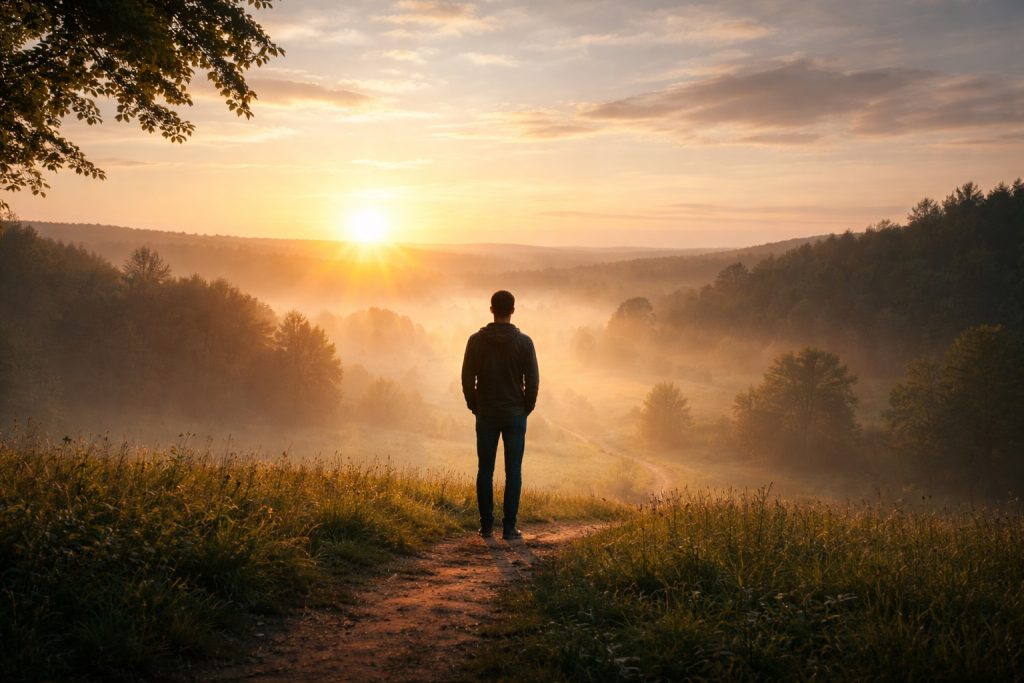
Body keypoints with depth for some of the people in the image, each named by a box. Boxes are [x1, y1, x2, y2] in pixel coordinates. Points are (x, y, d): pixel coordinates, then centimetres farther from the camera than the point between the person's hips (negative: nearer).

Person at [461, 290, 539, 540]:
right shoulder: (524, 342, -6)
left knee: (485, 470, 8)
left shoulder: (476, 340, -4)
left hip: (486, 415, 1)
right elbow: (532, 381, -5)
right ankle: (509, 528, 3)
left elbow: (467, 379, -2)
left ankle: (486, 526, 9)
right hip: (515, 415, -1)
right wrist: (526, 409, 8)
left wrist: (475, 407, 10)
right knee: (513, 472, 3)